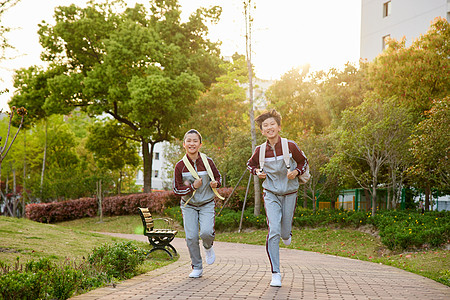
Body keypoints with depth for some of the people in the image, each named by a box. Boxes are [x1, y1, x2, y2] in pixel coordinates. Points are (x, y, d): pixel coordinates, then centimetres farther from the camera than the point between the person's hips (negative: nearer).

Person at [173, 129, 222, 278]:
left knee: (206, 232, -21)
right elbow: (177, 190, -2)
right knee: (191, 237, -7)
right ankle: (197, 268, 11)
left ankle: (208, 247, 15)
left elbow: (218, 177, 11)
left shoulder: (208, 162, -6)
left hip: (207, 204, -1)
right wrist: (193, 187, -17)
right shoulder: (180, 166, -7)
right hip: (189, 205, 1)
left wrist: (215, 184, -12)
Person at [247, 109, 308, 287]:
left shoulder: (290, 146, -9)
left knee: (284, 233, 8)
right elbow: (250, 164, 16)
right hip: (271, 194, 0)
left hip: (289, 193, 0)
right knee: (273, 231, -14)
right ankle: (275, 274, -8)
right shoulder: (260, 150, -5)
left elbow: (304, 162, 7)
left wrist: (296, 172, -12)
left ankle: (286, 233, 50)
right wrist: (257, 172, -5)